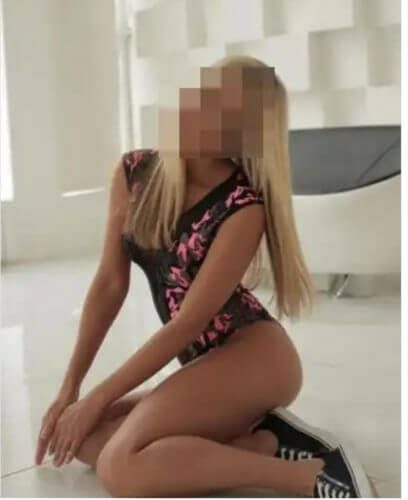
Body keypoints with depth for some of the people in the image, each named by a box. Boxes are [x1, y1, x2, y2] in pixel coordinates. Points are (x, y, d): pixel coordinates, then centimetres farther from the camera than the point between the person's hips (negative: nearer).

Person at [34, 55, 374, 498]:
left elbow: (188, 321, -18)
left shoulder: (243, 208, -19)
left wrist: (97, 398, -13)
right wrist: (70, 388, 0)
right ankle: (259, 440, -4)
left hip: (253, 354, -8)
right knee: (80, 439, -3)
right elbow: (110, 284, 2)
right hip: (205, 363, 8)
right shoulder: (133, 172, 0)